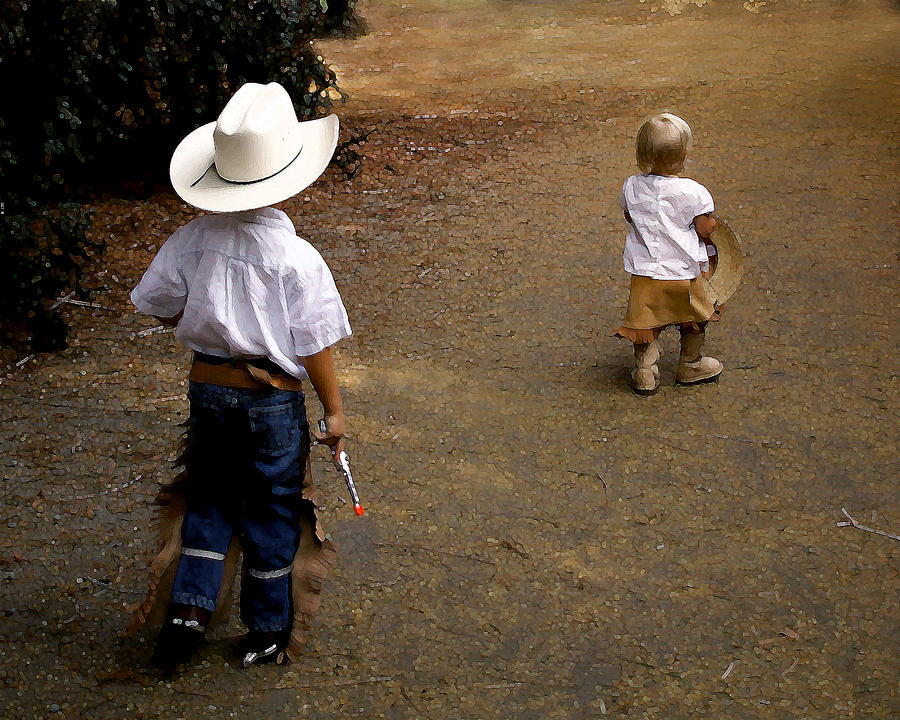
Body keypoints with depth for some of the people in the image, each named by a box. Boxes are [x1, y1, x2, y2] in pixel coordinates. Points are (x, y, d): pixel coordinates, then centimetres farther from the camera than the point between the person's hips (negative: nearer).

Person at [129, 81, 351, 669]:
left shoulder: (190, 243, -8)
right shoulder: (297, 259, -19)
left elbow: (161, 308, 4)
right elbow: (314, 346, -13)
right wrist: (334, 409, -1)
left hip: (208, 389, 3)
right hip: (274, 400, -3)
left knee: (208, 498, 22)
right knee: (271, 511, 12)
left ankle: (191, 605, 14)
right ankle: (267, 631, 25)